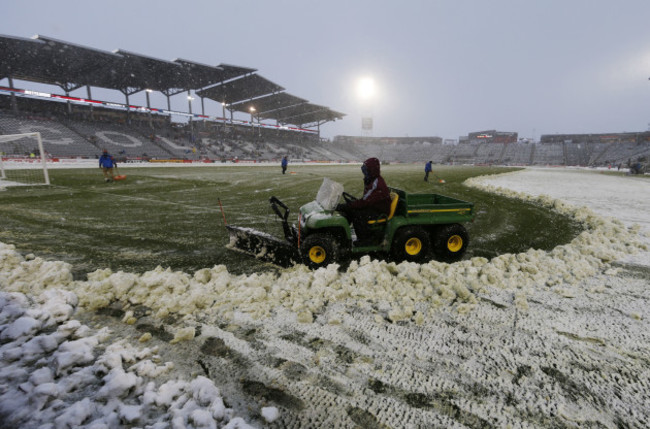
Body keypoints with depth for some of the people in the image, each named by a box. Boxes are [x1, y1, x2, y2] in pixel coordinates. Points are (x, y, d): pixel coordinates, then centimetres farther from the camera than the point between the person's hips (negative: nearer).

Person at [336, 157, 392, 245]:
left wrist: (344, 206, -31)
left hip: (380, 212, -10)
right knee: (348, 210, -3)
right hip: (371, 206, 10)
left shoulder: (377, 185, -25)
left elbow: (364, 202, -30)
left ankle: (365, 239, -12)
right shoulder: (370, 180, 7)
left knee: (357, 214, -29)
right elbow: (365, 199, 14)